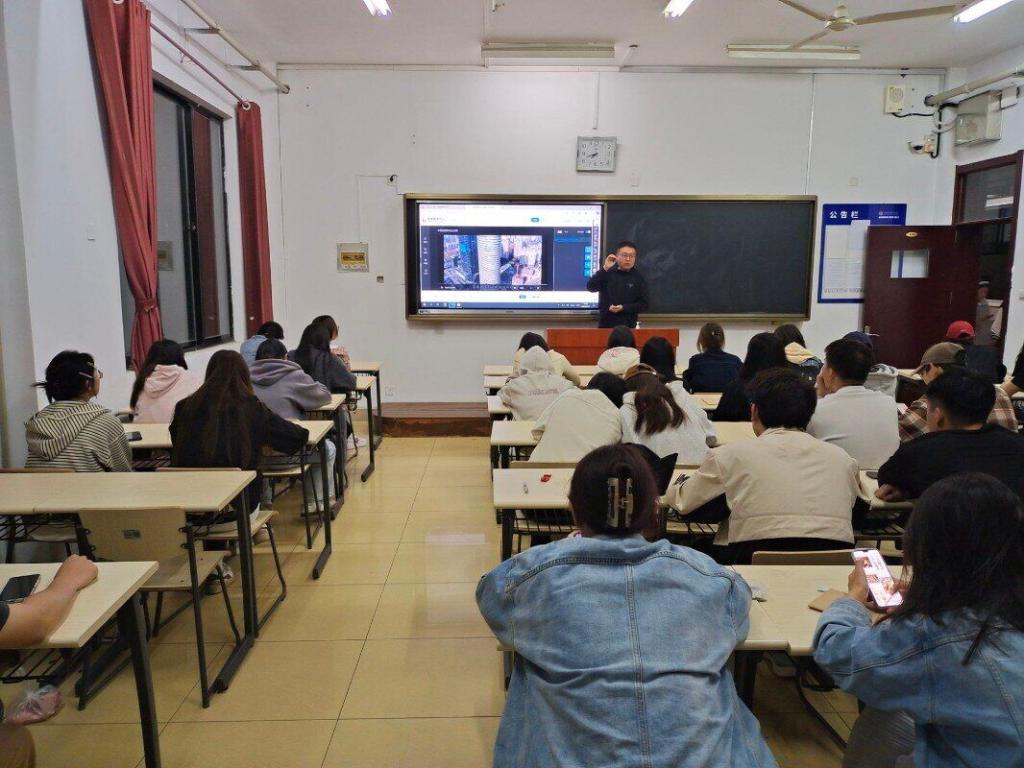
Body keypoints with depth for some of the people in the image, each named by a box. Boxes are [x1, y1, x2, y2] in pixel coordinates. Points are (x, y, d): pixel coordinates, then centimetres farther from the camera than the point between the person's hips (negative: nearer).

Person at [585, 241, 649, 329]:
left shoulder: (639, 278, 2)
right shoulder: (607, 274, 3)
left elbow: (644, 304, -1)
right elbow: (591, 287, -10)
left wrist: (624, 308, -15)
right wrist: (605, 269, -18)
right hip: (605, 325, 1)